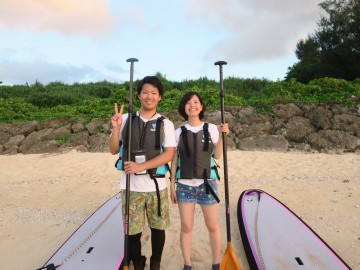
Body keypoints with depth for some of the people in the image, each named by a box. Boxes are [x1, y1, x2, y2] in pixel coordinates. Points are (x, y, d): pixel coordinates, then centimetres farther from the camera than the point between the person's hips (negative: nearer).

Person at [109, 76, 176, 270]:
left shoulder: (165, 124, -2)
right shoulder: (125, 119, 2)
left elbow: (168, 155, -10)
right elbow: (114, 150, 4)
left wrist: (141, 166, -19)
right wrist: (116, 128, -12)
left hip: (156, 185, 0)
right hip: (130, 185, 1)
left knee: (158, 227, 14)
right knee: (132, 231, 11)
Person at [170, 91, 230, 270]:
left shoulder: (211, 128, 1)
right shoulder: (179, 132, 2)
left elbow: (217, 156, 2)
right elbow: (174, 160, 4)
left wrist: (221, 136, -9)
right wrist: (172, 185, 3)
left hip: (207, 184, 0)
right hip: (184, 185, 0)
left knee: (213, 226, 9)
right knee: (186, 227, 7)